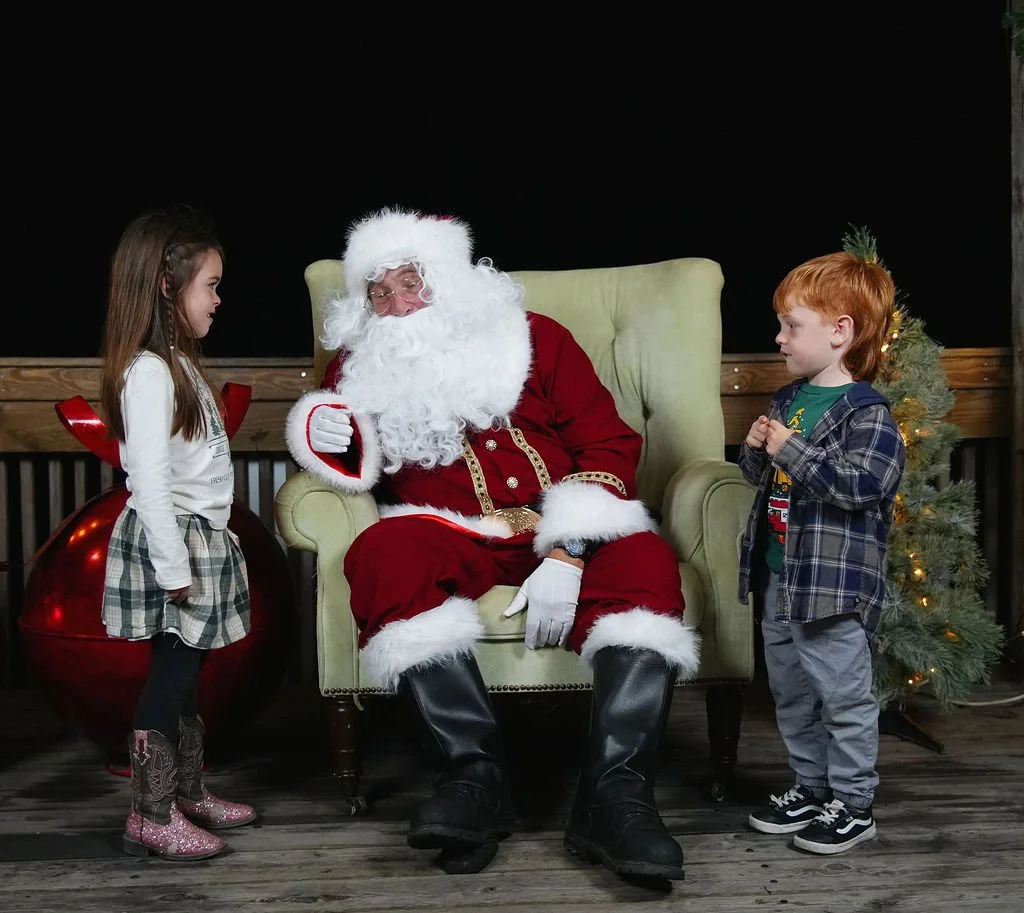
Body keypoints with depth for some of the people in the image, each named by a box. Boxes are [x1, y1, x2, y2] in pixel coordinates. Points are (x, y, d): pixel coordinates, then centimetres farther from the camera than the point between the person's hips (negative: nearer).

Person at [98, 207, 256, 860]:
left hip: (200, 537, 10)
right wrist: (174, 569, -22)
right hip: (172, 540, -10)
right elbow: (149, 480, -23)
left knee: (187, 672, 17)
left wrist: (194, 555, 18)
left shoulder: (177, 362, 12)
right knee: (173, 674, -2)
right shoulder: (148, 372, -19)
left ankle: (189, 792, 29)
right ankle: (152, 816, 9)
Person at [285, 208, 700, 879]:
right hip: (449, 536, 1)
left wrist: (566, 555, -16)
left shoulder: (535, 338, 5)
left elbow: (609, 444, -2)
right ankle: (476, 773, -34)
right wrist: (334, 437, -8)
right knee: (383, 556, -32)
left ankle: (614, 794, -35)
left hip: (563, 530, 0)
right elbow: (359, 467, 19)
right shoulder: (363, 362, 12)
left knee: (645, 564, -30)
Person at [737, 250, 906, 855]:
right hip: (779, 578, 9)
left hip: (833, 582, -9)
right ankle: (811, 789, 33)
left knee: (843, 695, 2)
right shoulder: (790, 399, 11)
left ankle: (853, 805, 15)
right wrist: (756, 449, -2)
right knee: (791, 693, 18)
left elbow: (863, 482, -27)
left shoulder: (866, 412, -14)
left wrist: (792, 451, -24)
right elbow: (761, 474, 21)